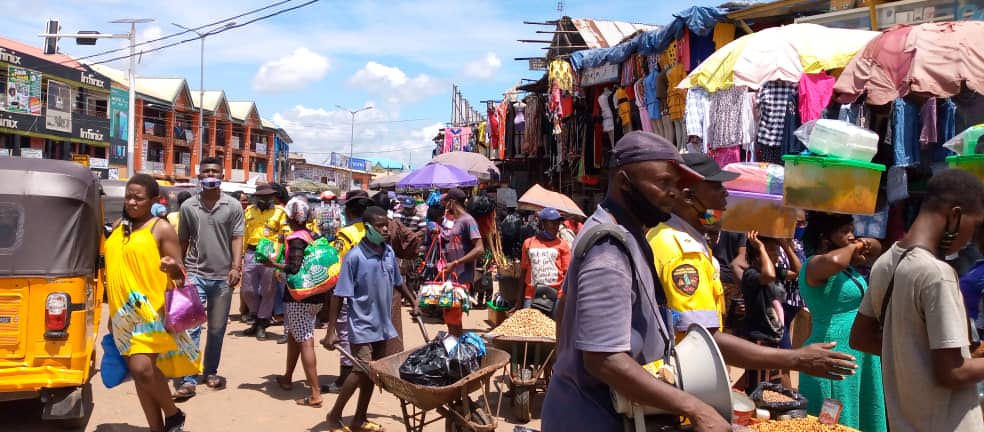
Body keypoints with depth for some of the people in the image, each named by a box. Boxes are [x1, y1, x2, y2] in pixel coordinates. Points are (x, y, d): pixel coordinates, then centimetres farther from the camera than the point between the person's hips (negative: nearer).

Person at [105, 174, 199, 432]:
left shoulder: (161, 229, -6)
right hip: (124, 312, 7)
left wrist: (173, 268, -32)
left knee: (142, 368, -17)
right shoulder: (118, 227, 12)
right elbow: (115, 267, 20)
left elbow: (179, 272, -7)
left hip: (151, 310, -7)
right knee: (138, 374, 9)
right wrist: (113, 313, 21)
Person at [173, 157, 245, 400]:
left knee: (217, 329, 12)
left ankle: (211, 372, 26)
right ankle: (187, 380, -5)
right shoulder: (188, 206, 4)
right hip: (195, 274, 0)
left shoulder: (233, 206, 1)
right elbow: (183, 241, 11)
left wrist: (236, 267, -14)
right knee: (190, 327, -7)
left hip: (223, 276, 1)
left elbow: (237, 239, -2)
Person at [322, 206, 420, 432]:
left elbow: (398, 282, 19)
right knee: (362, 371, -9)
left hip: (382, 325, 6)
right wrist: (331, 331, -17)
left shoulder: (389, 252, 1)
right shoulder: (355, 256, -17)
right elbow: (339, 295, -16)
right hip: (362, 326, -6)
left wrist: (414, 304, 24)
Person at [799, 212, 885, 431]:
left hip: (861, 355, 10)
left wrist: (863, 245, 4)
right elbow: (834, 261, -40)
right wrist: (853, 247, -18)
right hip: (835, 355, -9)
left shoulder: (847, 263, 12)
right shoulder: (815, 264, -16)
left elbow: (877, 249, 28)